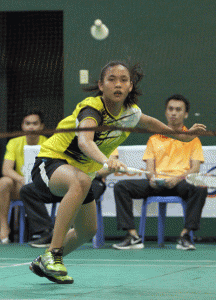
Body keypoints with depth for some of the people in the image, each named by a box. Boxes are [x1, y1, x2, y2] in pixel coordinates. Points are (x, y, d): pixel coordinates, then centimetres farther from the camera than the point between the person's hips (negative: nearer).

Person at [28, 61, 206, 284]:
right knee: (82, 181, -41)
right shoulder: (92, 108, -29)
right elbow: (84, 141, -50)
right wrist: (105, 160, -68)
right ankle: (53, 254, -39)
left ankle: (44, 264, 40)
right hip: (51, 162, -8)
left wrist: (182, 135, 24)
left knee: (87, 231, 17)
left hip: (79, 170, 9)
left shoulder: (130, 112, -6)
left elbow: (149, 123, 20)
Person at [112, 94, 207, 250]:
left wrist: (178, 178, -17)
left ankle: (185, 235, -32)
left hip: (181, 183, -2)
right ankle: (133, 236, -26)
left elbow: (195, 168, 4)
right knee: (121, 186, -21)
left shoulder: (192, 139, 15)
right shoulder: (154, 139, 21)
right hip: (157, 183, 2)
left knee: (200, 189, -38)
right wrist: (152, 177, -13)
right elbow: (149, 167, 13)